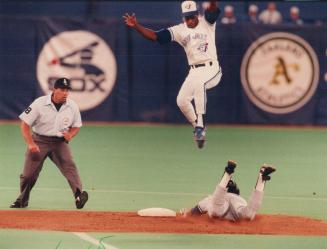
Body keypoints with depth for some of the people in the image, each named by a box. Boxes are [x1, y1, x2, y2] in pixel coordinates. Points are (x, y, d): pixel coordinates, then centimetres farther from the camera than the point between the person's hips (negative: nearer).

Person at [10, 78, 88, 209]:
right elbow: (25, 124, -11)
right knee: (28, 174, 1)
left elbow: (76, 126, 10)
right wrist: (30, 144, -22)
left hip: (59, 142, 1)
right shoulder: (39, 103, -15)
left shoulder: (73, 106, -5)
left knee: (69, 166, -22)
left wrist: (70, 135, -13)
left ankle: (79, 195, -35)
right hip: (39, 141, -1)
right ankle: (22, 200, 25)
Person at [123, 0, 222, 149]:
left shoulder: (206, 22, -1)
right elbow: (155, 36, -2)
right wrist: (136, 26, -15)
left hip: (211, 68, -5)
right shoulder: (179, 30, 6)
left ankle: (200, 126, -37)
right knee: (182, 101, -9)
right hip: (194, 71, 5)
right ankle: (198, 127, 17)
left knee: (199, 82, -35)